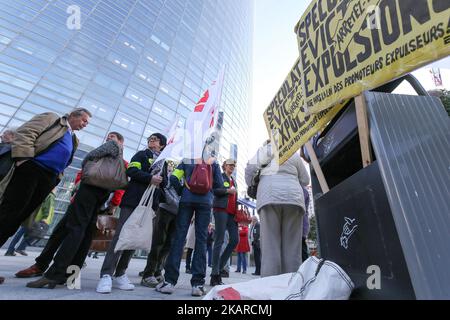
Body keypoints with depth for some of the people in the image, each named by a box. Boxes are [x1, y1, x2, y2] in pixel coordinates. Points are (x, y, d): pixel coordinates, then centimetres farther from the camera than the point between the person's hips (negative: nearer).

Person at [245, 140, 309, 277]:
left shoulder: (266, 149, 15)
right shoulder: (294, 153, 26)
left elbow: (250, 168, 2)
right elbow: (305, 180, 27)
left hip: (270, 197, -3)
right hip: (294, 197, 3)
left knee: (270, 245, -6)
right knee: (292, 246, 2)